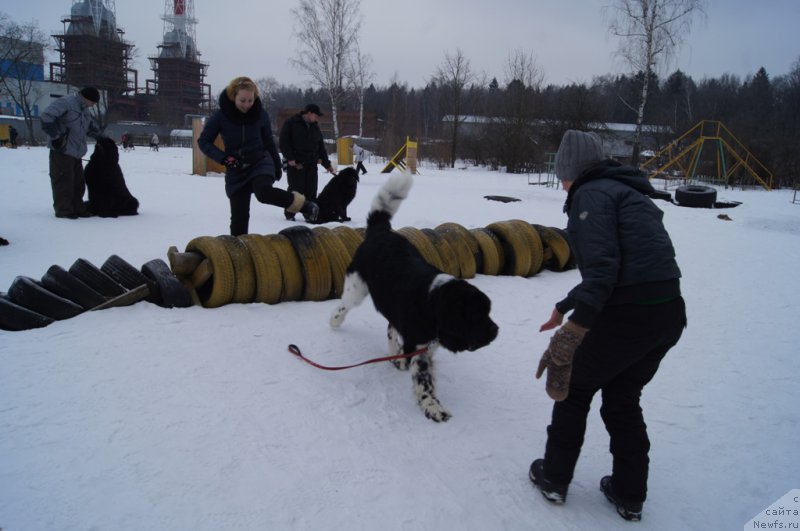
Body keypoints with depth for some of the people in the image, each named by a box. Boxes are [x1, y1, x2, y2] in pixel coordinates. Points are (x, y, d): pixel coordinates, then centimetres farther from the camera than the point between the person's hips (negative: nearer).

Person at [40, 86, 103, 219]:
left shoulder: (85, 110, 16)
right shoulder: (66, 103, -14)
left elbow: (91, 126, 32)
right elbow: (47, 116, -22)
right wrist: (56, 136, -20)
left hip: (76, 152, 9)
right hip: (62, 151, -9)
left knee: (78, 182, 11)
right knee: (63, 181, -4)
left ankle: (78, 208, 20)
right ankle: (63, 210, 2)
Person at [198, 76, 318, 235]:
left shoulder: (260, 114, -7)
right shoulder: (220, 116, -10)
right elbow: (203, 141, -4)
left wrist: (277, 166, 14)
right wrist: (224, 158, -17)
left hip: (261, 162, -1)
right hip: (236, 170, 1)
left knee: (264, 191, -33)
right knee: (239, 216, -2)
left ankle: (304, 204, -15)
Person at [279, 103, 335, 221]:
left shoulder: (315, 128, 17)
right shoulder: (291, 123, -1)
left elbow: (321, 147, 21)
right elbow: (284, 141, -6)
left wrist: (327, 164, 16)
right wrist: (290, 158, -15)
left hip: (311, 164, 5)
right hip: (295, 163, -5)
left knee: (311, 191, 2)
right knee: (296, 189, -5)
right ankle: (290, 214, 8)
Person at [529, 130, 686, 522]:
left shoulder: (591, 194, -7)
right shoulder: (625, 191, 20)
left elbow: (602, 267, -21)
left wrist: (573, 332, -24)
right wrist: (565, 307, 30)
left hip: (628, 314, -8)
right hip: (669, 314, 8)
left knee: (575, 387, 14)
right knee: (623, 399, 23)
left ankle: (554, 478, 27)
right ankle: (629, 496, 33)